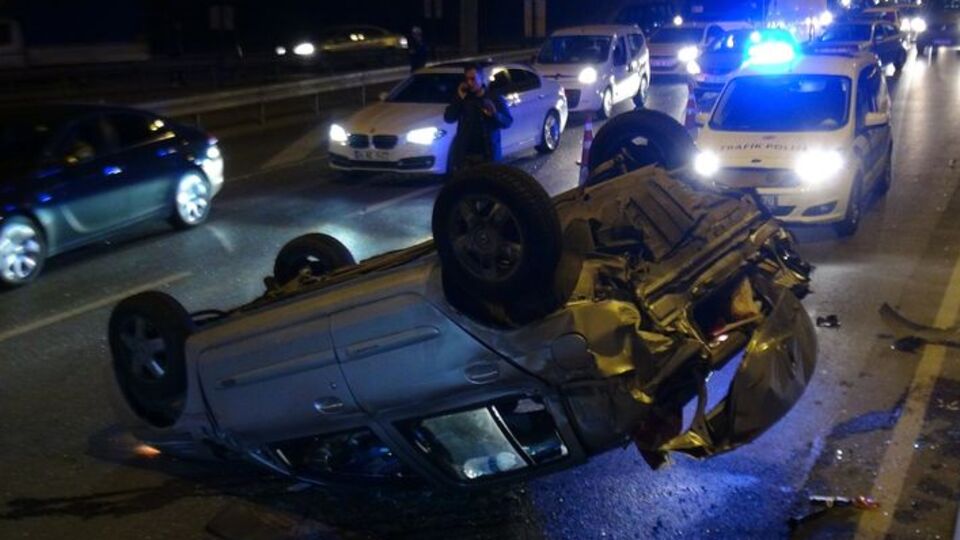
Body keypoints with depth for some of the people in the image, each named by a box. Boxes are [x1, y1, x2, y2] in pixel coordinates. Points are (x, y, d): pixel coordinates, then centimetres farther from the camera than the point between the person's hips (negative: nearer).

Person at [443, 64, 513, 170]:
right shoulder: (462, 97, 8)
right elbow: (448, 118, 0)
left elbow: (508, 122, -1)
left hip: (487, 153, -1)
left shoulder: (495, 98, 2)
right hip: (464, 153, 2)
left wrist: (495, 114, -23)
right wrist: (459, 99, -11)